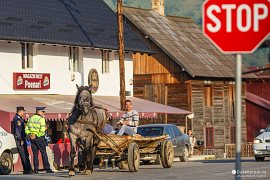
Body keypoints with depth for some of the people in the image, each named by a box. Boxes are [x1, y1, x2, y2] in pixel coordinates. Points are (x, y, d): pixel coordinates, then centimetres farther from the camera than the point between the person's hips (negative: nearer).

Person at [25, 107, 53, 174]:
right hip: (39, 138, -5)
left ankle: (36, 169, 3)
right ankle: (47, 168, -1)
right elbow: (42, 130, -19)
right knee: (44, 153, 1)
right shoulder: (41, 119, -9)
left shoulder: (31, 118, 11)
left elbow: (26, 129, 7)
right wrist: (38, 135, -11)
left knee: (35, 154, 8)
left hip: (32, 138, 5)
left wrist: (29, 135, -2)